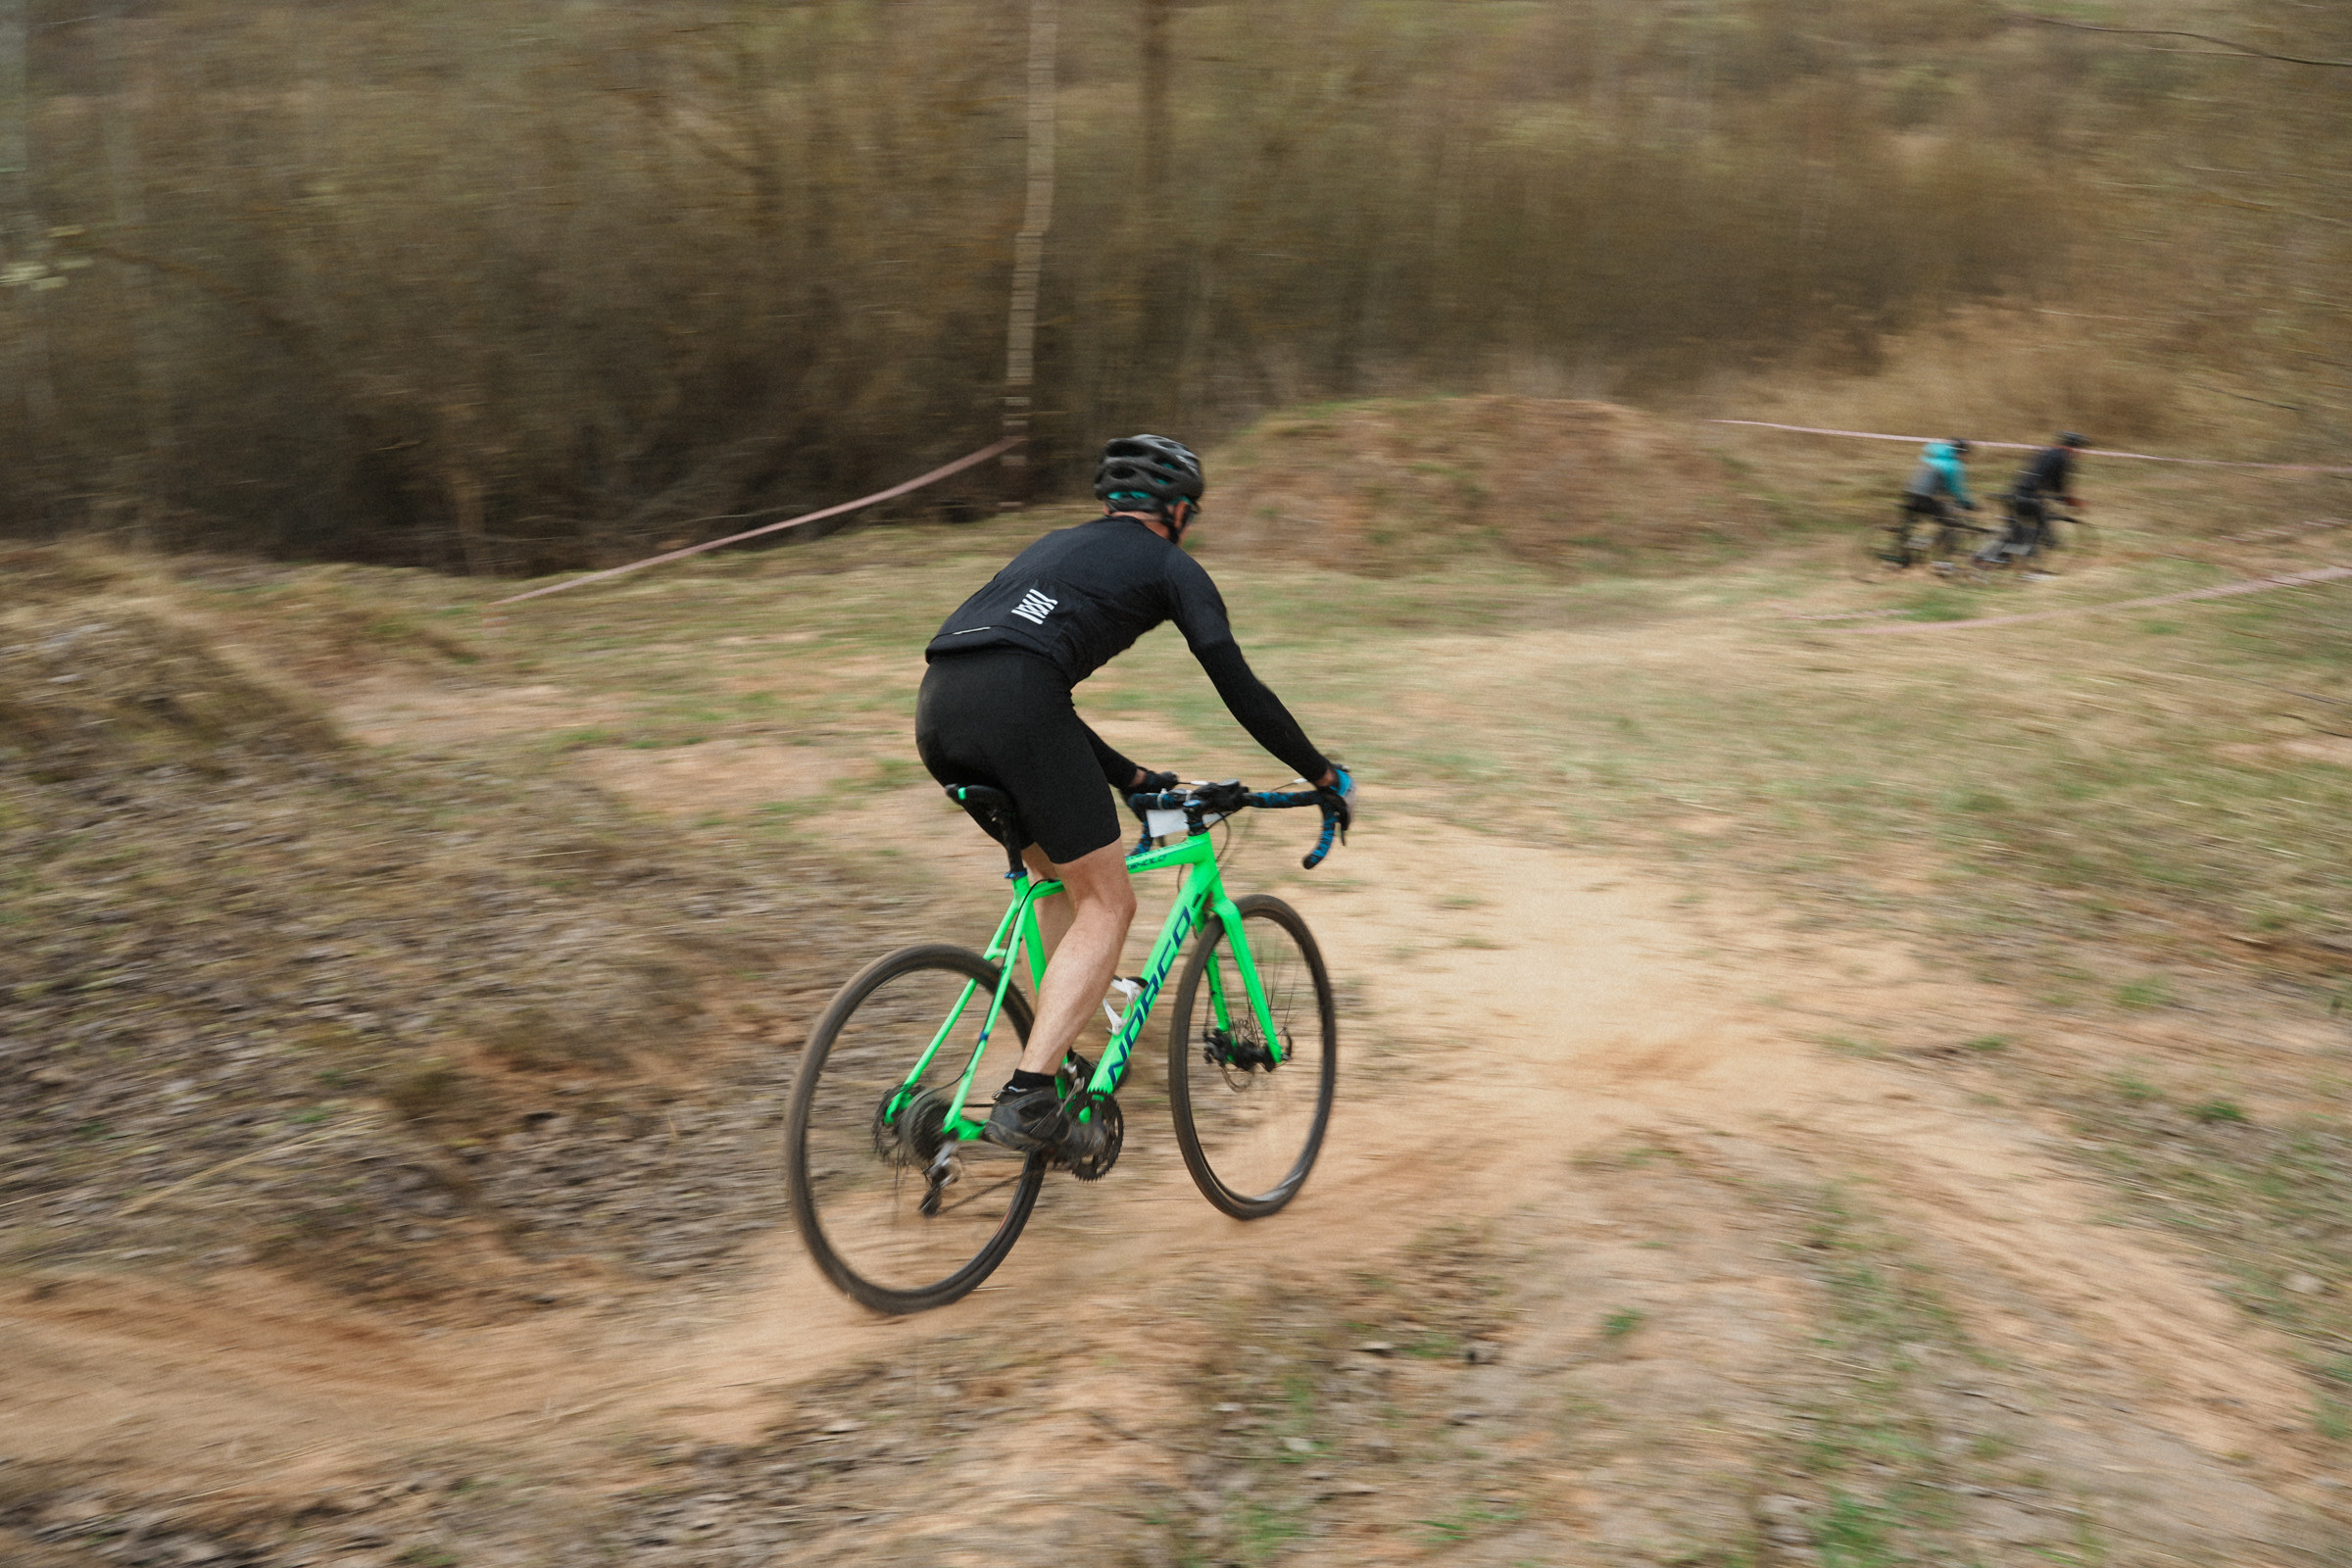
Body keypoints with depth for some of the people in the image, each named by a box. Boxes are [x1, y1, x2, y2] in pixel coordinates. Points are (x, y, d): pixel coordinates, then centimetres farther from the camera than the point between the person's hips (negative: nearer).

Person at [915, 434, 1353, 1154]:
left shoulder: (1057, 544, 36)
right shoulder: (1171, 566, 18)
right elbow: (1240, 689, 13)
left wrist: (1130, 777, 46)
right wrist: (1325, 775, 24)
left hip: (937, 708, 7)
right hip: (1014, 711, -7)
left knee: (1065, 875, 25)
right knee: (1107, 903, 4)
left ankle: (1057, 1059, 26)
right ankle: (1024, 1099, -7)